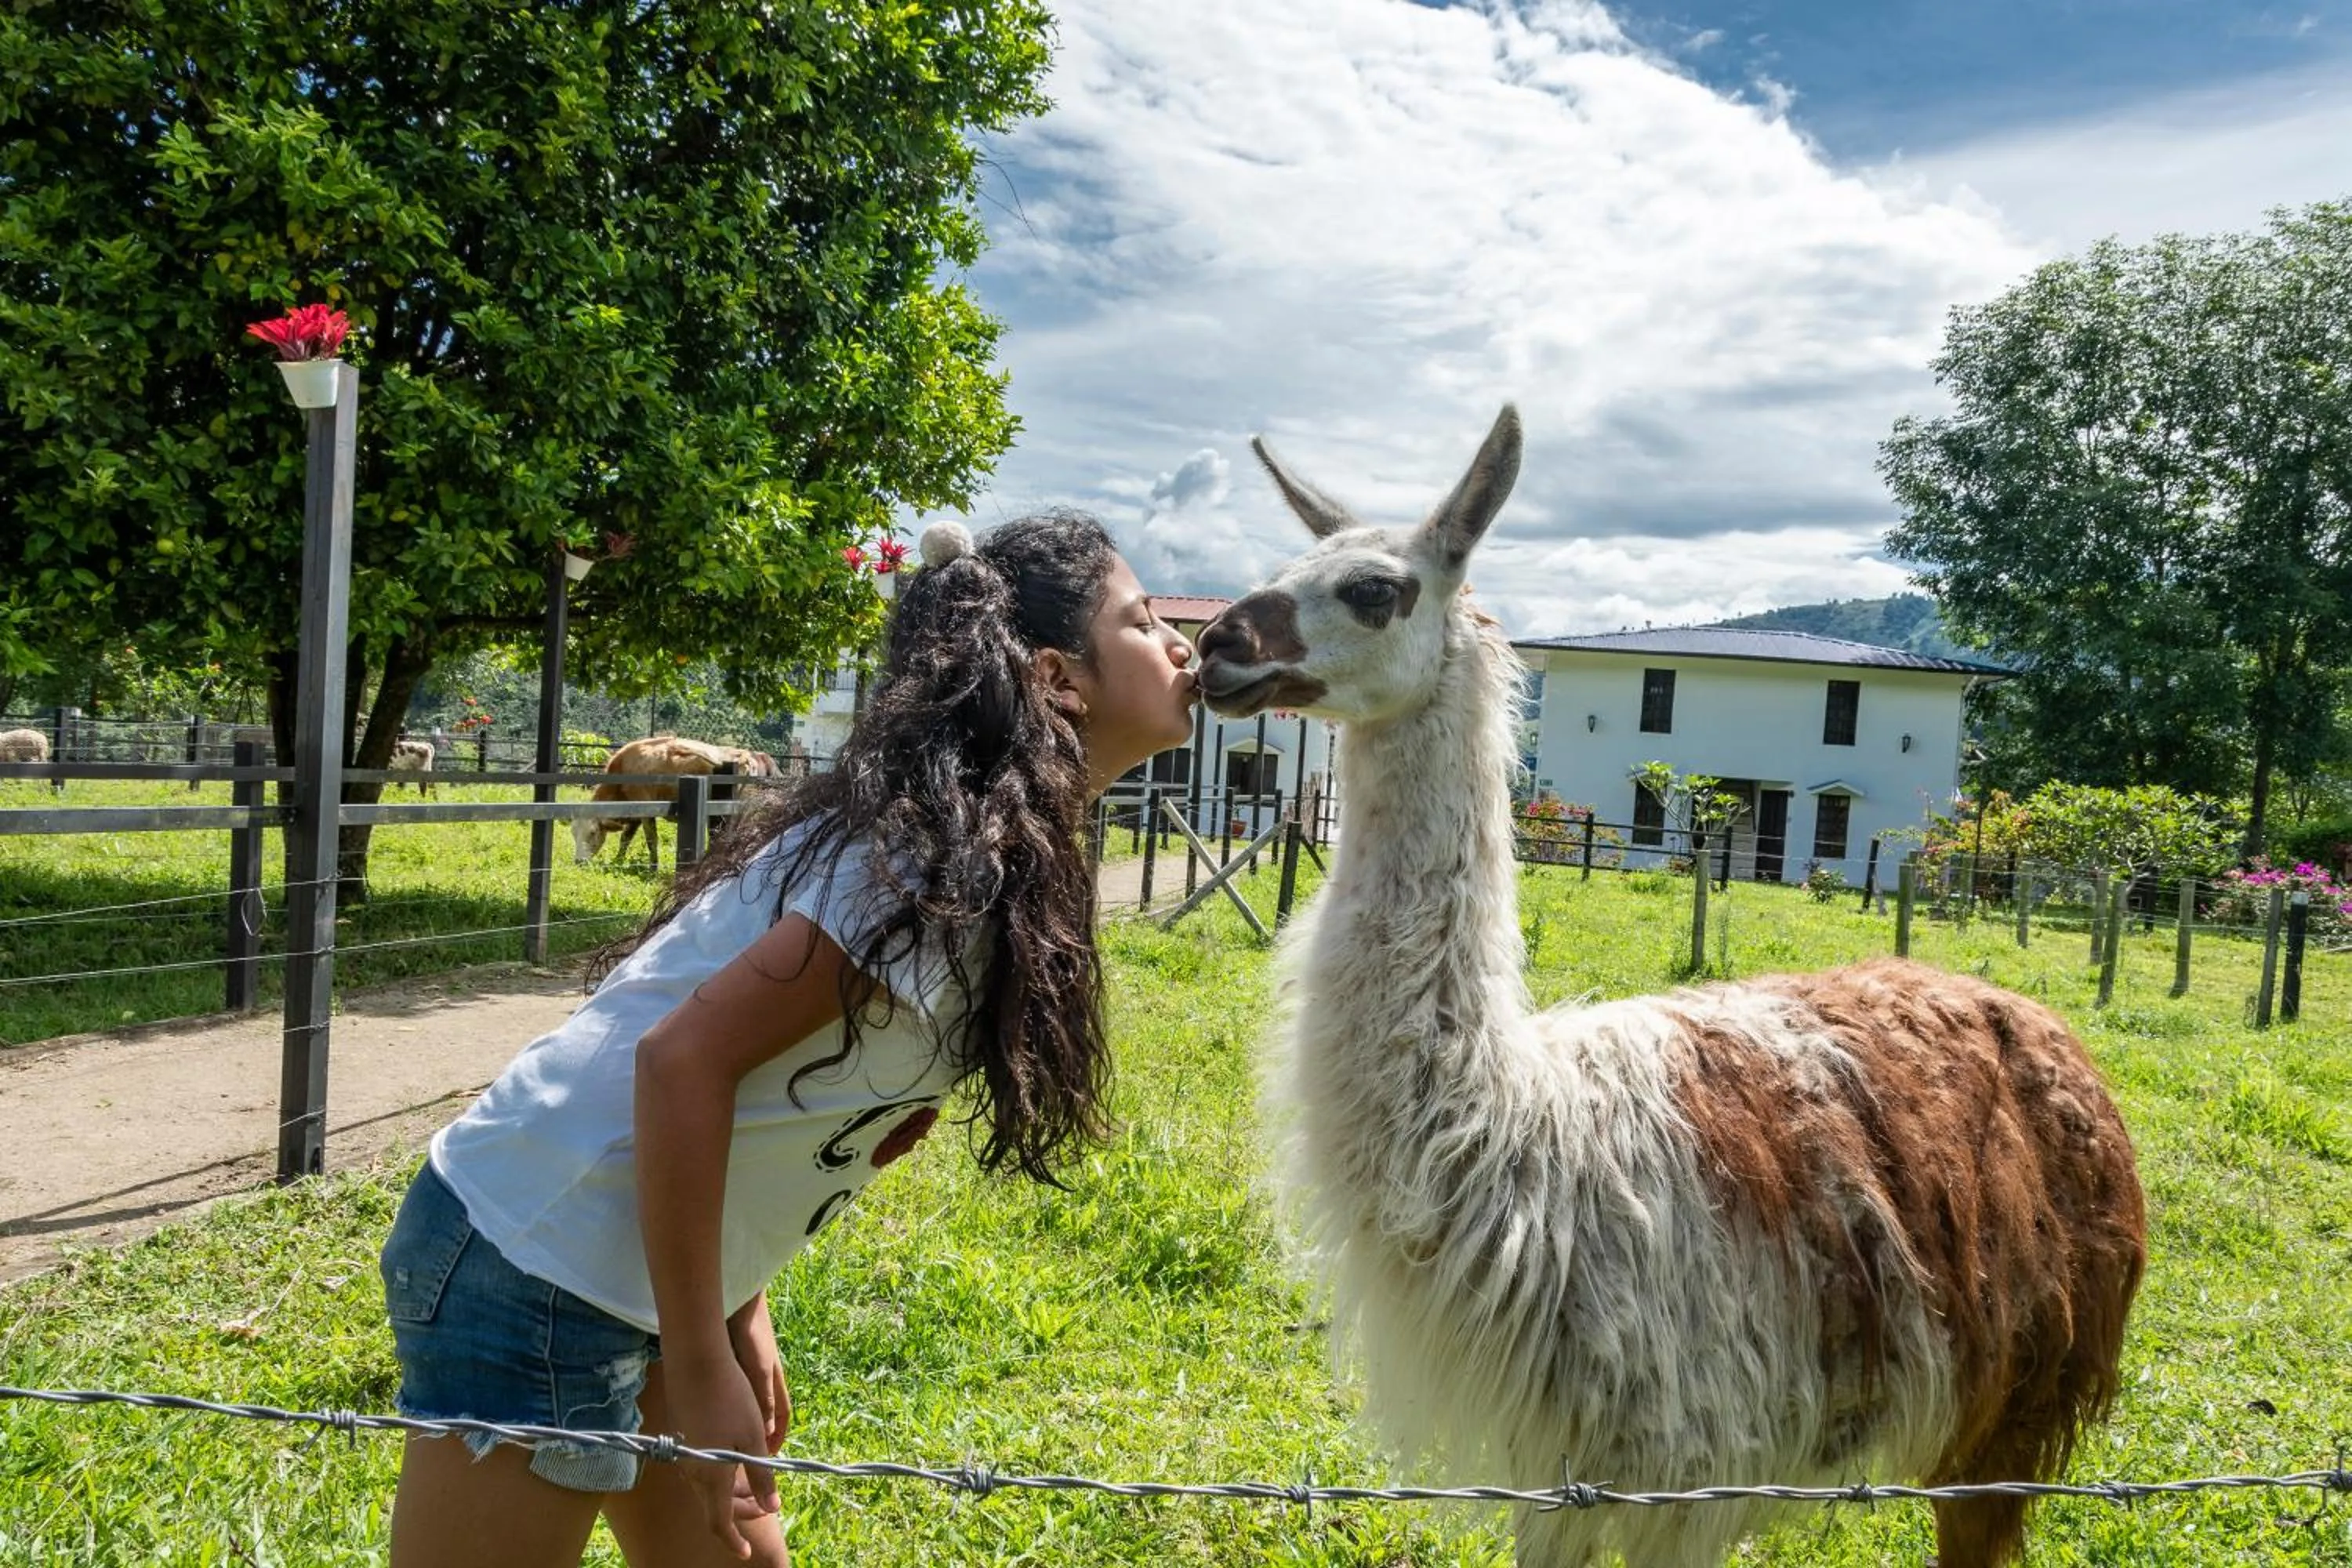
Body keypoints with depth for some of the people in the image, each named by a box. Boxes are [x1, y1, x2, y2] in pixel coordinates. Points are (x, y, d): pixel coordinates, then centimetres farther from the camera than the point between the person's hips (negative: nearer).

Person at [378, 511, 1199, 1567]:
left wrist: (740, 1314, 12)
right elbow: (685, 1059, -24)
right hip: (535, 1268, -9)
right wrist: (700, 1370, -18)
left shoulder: (995, 854, 7)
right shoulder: (947, 854, -21)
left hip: (623, 1270, 9)